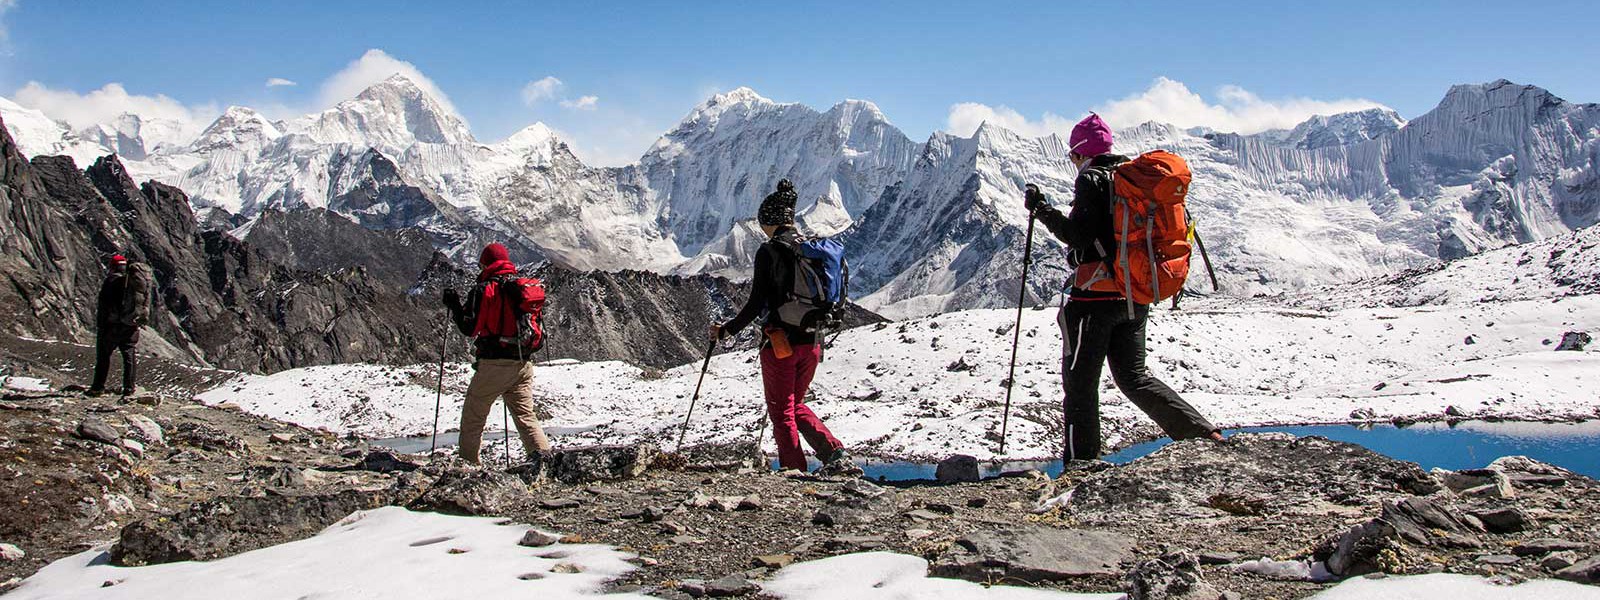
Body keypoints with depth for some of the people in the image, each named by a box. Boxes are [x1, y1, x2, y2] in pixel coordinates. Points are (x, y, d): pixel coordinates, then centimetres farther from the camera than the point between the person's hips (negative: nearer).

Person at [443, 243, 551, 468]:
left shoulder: (483, 290, -7)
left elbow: (469, 328, -8)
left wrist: (454, 306, 5)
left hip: (493, 363, -5)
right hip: (524, 362, 5)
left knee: (473, 414, 10)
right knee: (524, 412, 6)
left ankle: (468, 461, 14)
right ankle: (540, 450, -16)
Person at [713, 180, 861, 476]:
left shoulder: (769, 251, -13)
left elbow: (756, 304, -15)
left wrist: (726, 330, -2)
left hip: (780, 341, -6)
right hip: (811, 341, 7)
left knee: (782, 412, 8)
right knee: (797, 406, 22)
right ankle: (836, 455, 8)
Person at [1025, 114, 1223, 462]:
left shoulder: (1093, 179, -10)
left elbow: (1079, 235, -18)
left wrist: (1041, 210, -9)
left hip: (1096, 294, -8)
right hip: (1136, 297, 8)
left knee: (1080, 381, 4)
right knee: (1133, 377, 14)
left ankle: (1080, 461, 7)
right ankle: (1201, 432, 1)